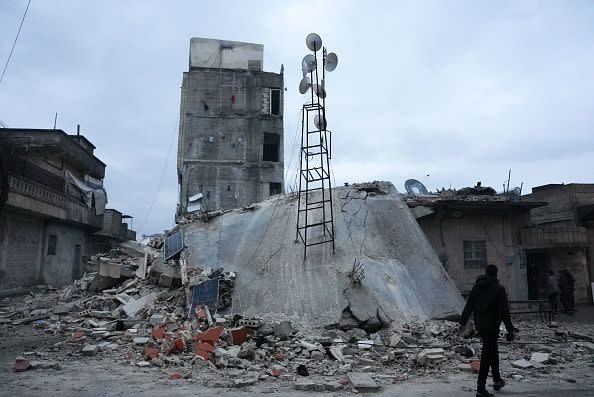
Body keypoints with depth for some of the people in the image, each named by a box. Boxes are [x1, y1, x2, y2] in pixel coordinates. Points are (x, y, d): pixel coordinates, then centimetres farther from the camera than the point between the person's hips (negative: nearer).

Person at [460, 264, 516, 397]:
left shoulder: (476, 287, 6)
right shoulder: (499, 289, -10)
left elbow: (468, 306, 7)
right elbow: (505, 312, -10)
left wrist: (462, 322, 13)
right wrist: (510, 329, -5)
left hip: (479, 326, 6)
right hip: (492, 327, -6)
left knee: (493, 351, 24)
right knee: (487, 356, -3)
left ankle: (497, 380, 35)